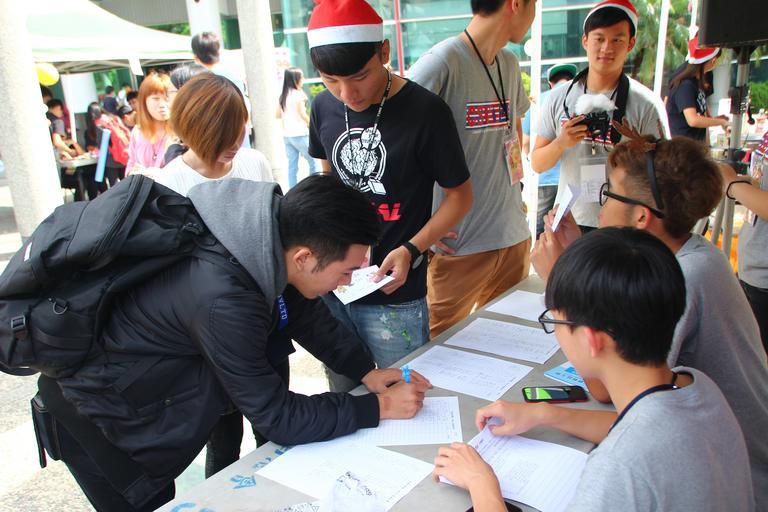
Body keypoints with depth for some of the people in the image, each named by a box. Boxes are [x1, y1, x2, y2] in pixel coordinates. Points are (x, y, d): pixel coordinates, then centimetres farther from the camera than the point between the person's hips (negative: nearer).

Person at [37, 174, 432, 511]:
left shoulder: (271, 229, -17)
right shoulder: (223, 301, -40)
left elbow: (305, 312, 1)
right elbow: (277, 420, -29)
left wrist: (366, 371, -5)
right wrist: (379, 407, -22)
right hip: (92, 403, -7)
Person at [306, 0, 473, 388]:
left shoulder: (425, 111, -14)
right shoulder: (324, 107, 2)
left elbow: (460, 195, -6)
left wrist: (411, 250, -18)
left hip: (395, 295, -5)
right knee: (344, 399, 20)